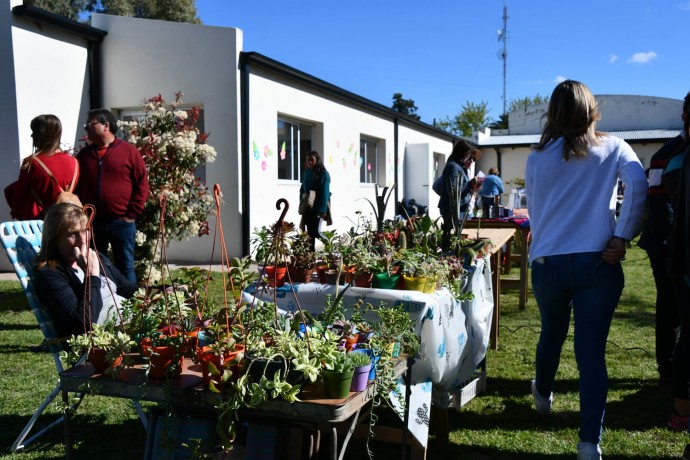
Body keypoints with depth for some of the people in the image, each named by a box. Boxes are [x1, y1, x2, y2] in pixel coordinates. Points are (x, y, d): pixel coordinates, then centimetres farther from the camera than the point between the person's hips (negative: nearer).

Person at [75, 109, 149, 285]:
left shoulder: (129, 151, -1)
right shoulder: (83, 155, 10)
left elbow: (142, 184, -3)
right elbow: (75, 189, 11)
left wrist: (131, 215, -7)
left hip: (122, 223, -3)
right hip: (92, 224, 4)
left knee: (125, 268, 5)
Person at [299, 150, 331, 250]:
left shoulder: (323, 174, -6)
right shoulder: (307, 173, 12)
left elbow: (325, 193, -11)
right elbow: (302, 189, 16)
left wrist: (322, 210, -17)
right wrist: (301, 205, 6)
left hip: (318, 207, -6)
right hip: (307, 207, 6)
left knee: (315, 231, -13)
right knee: (309, 232, 5)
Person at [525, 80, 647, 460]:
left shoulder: (537, 157, 9)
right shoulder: (613, 148, 5)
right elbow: (638, 185, -13)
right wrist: (622, 237, -10)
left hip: (547, 264, 2)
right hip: (597, 263, -2)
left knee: (552, 333, 25)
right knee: (592, 353, 1)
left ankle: (543, 396, 48)